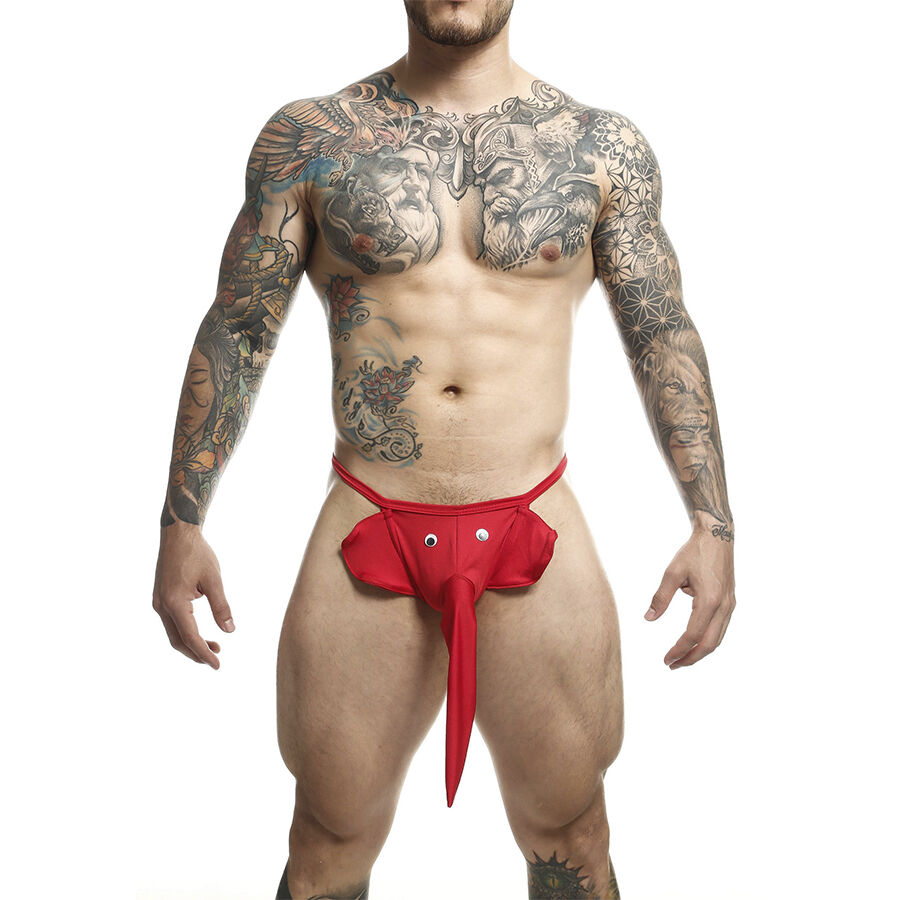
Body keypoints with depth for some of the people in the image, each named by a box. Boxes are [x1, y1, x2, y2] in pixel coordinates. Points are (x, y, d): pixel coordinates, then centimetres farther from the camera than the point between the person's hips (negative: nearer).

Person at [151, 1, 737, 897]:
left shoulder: (605, 148, 4)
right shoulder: (306, 139, 3)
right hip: (367, 528, 0)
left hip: (537, 534, 1)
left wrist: (713, 523, -1)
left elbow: (665, 337, 6)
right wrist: (181, 523, 1)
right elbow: (235, 334, 5)